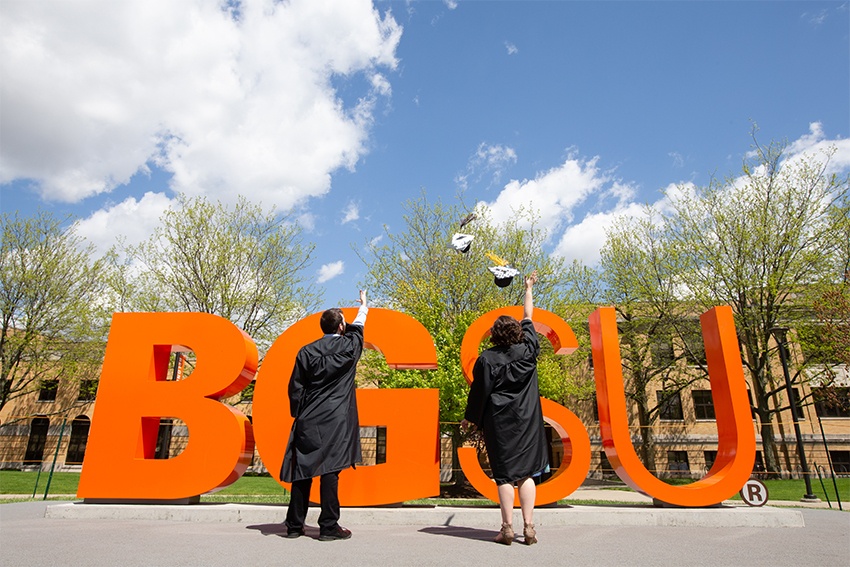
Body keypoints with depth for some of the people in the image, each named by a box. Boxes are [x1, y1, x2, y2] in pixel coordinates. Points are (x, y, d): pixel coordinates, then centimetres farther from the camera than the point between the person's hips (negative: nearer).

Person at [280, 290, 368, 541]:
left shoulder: (306, 351, 3)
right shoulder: (348, 346, -1)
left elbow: (295, 388, 5)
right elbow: (358, 326, 20)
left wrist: (298, 414, 16)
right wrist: (363, 305, 38)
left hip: (308, 420, 3)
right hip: (335, 420, -3)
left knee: (303, 469, 9)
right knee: (330, 470, -2)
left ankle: (294, 525, 18)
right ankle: (329, 526, 2)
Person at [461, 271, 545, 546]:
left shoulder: (486, 359, -8)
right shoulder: (527, 350, -1)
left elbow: (478, 391, -4)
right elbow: (528, 317, 12)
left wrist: (469, 418, 10)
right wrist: (529, 288, 25)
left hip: (498, 421, -2)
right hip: (526, 419, 3)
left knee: (504, 474, 3)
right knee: (525, 472, 8)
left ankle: (507, 528, 5)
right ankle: (529, 528, 7)